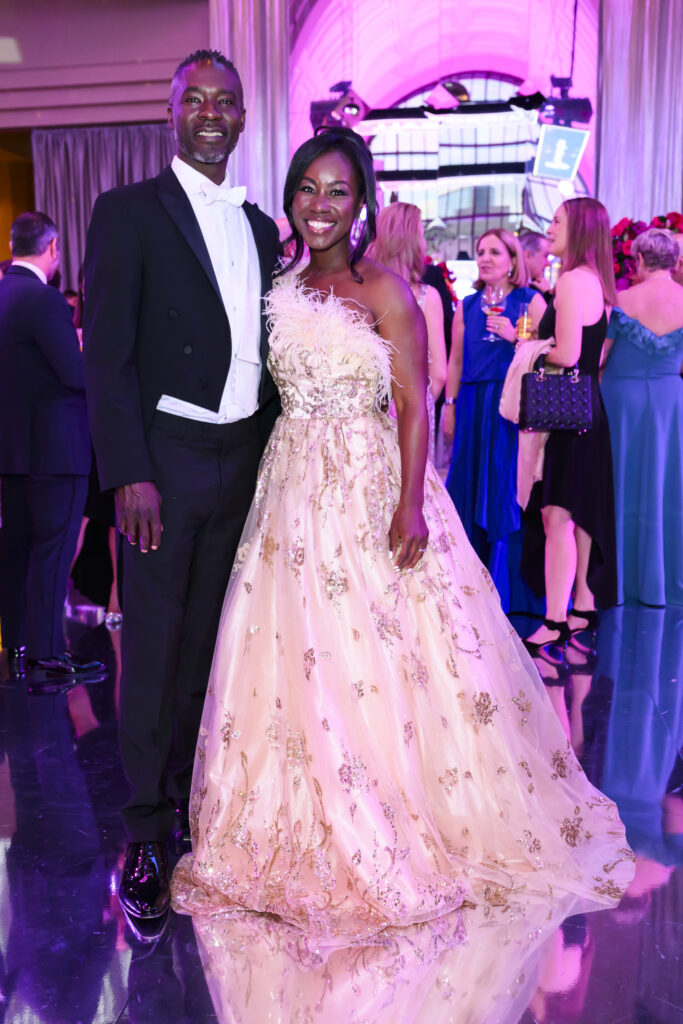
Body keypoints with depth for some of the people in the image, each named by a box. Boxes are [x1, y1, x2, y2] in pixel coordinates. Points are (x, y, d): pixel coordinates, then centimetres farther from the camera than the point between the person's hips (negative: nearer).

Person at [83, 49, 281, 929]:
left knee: (208, 636, 14)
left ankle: (191, 785, 30)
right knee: (153, 644, 1)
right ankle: (145, 830, 14)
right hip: (165, 460, -5)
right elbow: (106, 353, -9)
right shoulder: (127, 212, -2)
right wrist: (128, 474, -17)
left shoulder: (261, 228, 15)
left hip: (244, 461, 5)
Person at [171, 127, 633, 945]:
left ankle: (397, 829, 20)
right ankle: (310, 836, 26)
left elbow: (414, 405, -10)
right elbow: (282, 392, 14)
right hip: (294, 489, 6)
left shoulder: (384, 289, -5)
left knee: (382, 658, 0)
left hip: (372, 488, -5)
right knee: (294, 658, 8)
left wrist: (410, 505, -19)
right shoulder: (282, 287, 12)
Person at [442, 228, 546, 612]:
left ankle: (513, 585, 7)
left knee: (510, 491, -3)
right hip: (474, 405, 4)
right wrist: (450, 405, 10)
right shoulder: (467, 305, 14)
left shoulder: (531, 300, 2)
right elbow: (456, 360, 14)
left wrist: (516, 338, -17)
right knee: (472, 490, 5)